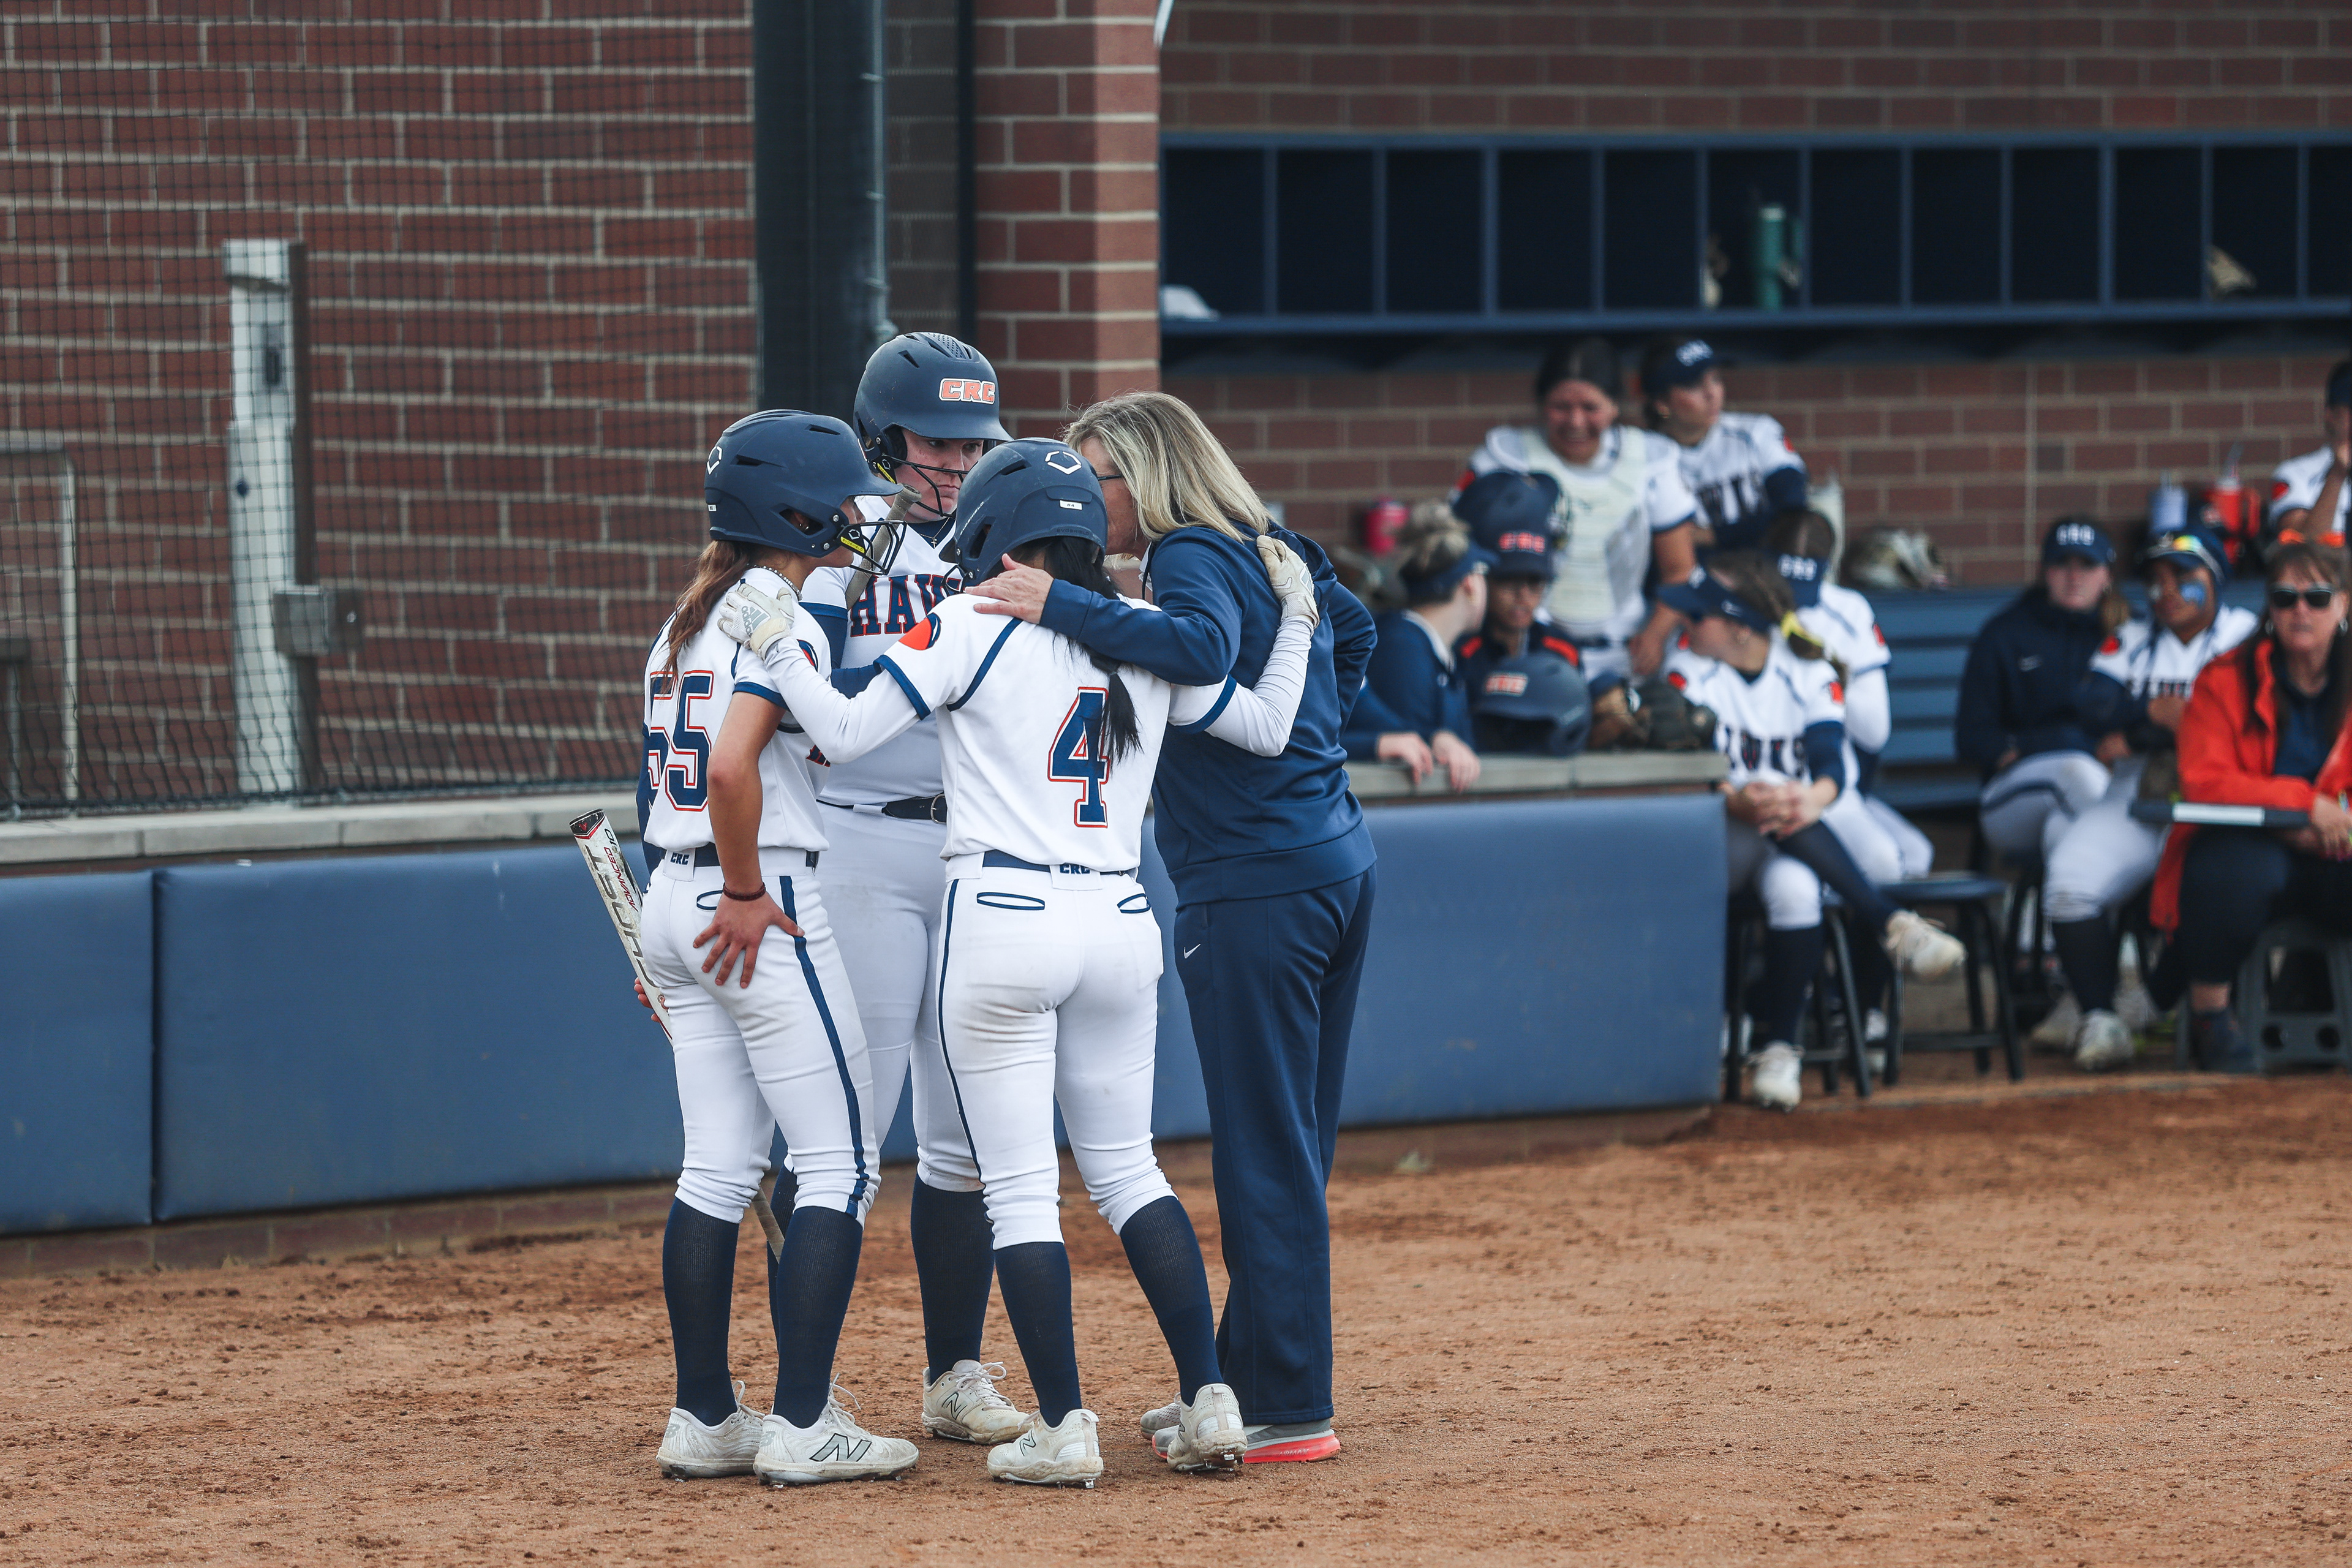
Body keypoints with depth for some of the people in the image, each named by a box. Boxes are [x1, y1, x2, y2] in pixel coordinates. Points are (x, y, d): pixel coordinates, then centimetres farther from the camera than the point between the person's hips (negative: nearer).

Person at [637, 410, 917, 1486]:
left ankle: (703, 1419, 13)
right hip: (761, 908, -9)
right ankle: (802, 1427, -7)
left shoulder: (691, 620, 14)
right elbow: (733, 769, -25)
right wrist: (746, 894, -16)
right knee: (841, 1164, -3)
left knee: (719, 1171, 11)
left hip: (676, 904, 9)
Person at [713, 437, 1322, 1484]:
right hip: (1120, 926, 5)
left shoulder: (975, 626, -5)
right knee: (1127, 1170, 16)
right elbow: (1269, 729, 17)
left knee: (1019, 1189, 1)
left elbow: (845, 733, -10)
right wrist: (1296, 618, 28)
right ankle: (1209, 1404, 10)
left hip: (1002, 921, -5)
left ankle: (1063, 1430, -2)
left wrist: (774, 643, 0)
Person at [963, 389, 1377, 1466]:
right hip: (1335, 867, 10)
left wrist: (1061, 605, -31)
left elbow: (1201, 648, -34)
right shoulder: (1273, 555, 16)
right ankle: (1245, 1381, 23)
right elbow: (1351, 629, 35)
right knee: (1288, 1147, 15)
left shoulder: (1194, 560, -12)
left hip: (1253, 888, -10)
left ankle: (1293, 1410, -6)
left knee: (1266, 1154, -7)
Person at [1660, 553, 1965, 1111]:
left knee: (1794, 886, -34)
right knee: (1772, 801, -33)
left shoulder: (1809, 673, 4)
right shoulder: (1689, 671, 0)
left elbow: (1832, 764, -10)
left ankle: (1779, 1049, -24)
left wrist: (1814, 797, -35)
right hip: (1715, 836, -1)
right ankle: (1890, 924, -35)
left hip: (1798, 837, 1)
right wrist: (1738, 802, -36)